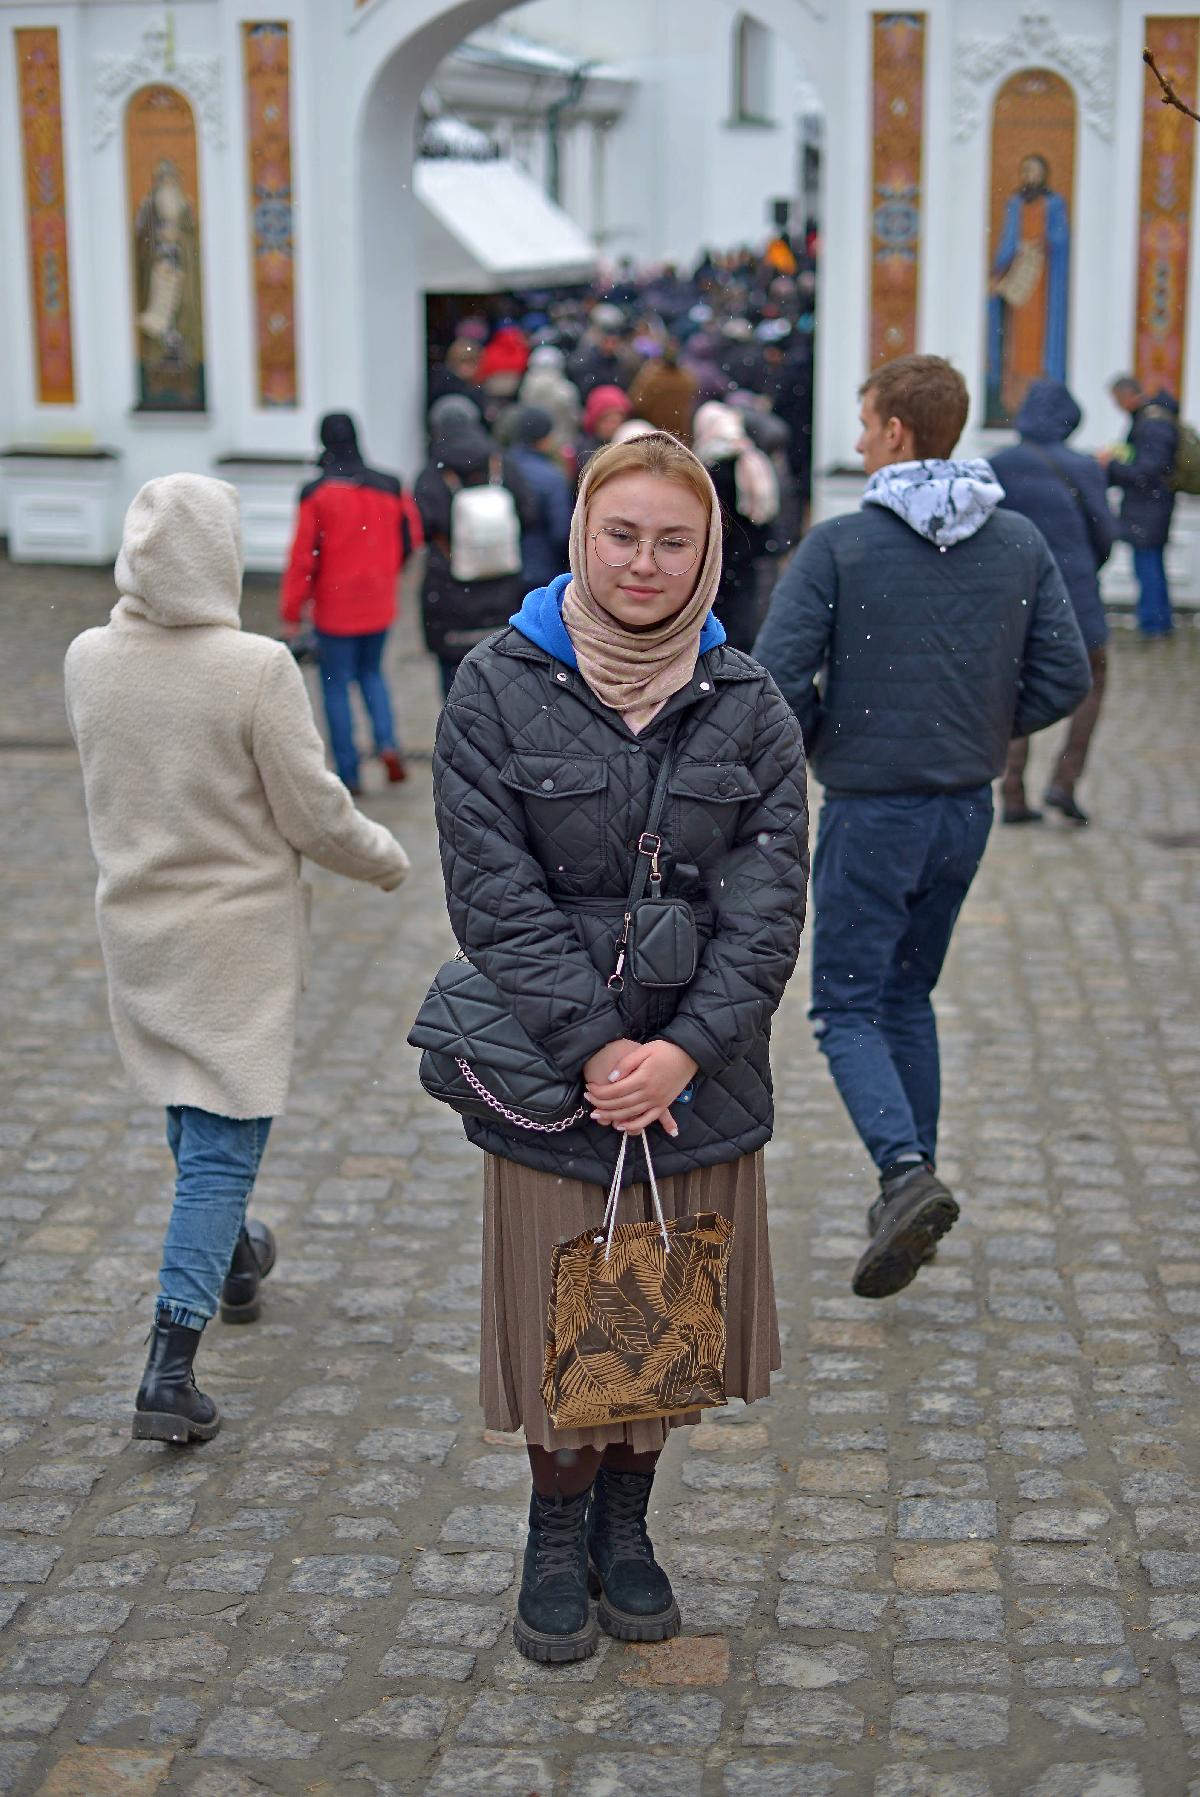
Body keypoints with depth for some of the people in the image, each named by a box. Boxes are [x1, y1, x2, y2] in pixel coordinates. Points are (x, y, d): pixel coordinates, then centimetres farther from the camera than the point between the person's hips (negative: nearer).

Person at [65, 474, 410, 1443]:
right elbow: (315, 816, -15)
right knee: (223, 1140, 0)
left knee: (189, 1114, 25)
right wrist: (388, 858, 4)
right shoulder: (258, 669, -21)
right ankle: (170, 1373, -5)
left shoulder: (87, 660, -6)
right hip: (238, 936, -5)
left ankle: (232, 1258, 49)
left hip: (135, 927, 6)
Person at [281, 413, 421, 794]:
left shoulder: (316, 494, -12)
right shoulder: (389, 488, -1)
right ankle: (387, 742, 1)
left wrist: (291, 613, -6)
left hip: (335, 610, -4)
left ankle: (348, 774, 5)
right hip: (378, 606, 4)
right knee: (371, 672, 23)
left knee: (336, 686, 6)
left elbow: (303, 557, -12)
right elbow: (412, 538, 8)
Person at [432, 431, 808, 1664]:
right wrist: (593, 1048, -18)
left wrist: (684, 1050, -16)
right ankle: (557, 1535, 31)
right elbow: (495, 893, -11)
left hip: (701, 1075, 2)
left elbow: (768, 903, -5)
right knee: (559, 1315, 8)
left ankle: (625, 1522, 36)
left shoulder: (748, 707, 0)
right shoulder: (498, 691, -6)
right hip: (547, 1072, -2)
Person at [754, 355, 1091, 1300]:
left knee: (847, 1008, 4)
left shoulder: (839, 545, -13)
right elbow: (1066, 676, 0)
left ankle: (908, 1172, -17)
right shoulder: (1021, 542, 1)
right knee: (909, 995, 20)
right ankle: (913, 1190, 22)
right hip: (969, 808, 5)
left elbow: (775, 682, -17)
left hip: (872, 810, -5)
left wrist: (820, 738, 4)